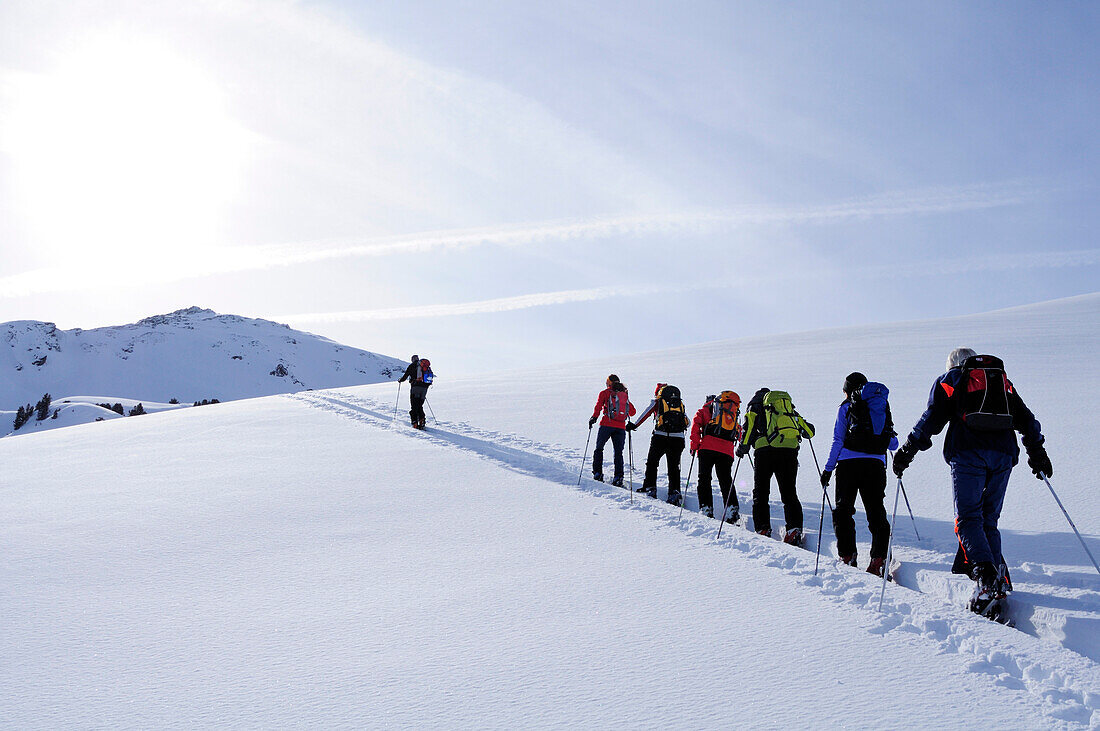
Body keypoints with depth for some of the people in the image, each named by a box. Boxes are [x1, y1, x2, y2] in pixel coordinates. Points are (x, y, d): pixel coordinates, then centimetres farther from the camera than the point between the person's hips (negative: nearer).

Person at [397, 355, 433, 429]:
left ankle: (415, 423, -6)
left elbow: (405, 376, 5)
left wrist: (400, 380, 26)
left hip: (415, 387, -4)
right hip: (424, 388, 4)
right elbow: (431, 376, 21)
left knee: (414, 406, 2)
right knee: (420, 406, 15)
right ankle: (421, 421, 0)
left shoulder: (412, 365, 3)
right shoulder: (427, 366, 17)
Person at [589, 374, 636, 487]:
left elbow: (599, 405, -11)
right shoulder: (625, 395, 16)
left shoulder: (605, 393, 5)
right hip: (621, 427, 3)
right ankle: (618, 477, -5)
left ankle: (597, 473, 6)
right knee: (618, 452, 7)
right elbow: (633, 411, 19)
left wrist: (594, 418, -11)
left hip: (607, 425, -3)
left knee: (599, 448, 12)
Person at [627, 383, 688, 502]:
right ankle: (675, 492, -1)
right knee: (674, 467, 10)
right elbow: (687, 421, 15)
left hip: (660, 436, -2)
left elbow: (646, 413, -1)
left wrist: (634, 425, 0)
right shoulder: (680, 402, 19)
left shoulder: (657, 400, 10)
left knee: (652, 462, 15)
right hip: (678, 438, 2)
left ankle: (650, 488, 10)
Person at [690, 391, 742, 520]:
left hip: (708, 447, -3)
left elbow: (696, 422, 1)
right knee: (726, 480, 7)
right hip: (727, 450, 3)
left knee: (704, 478, 3)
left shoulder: (708, 407, 17)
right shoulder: (734, 412, 28)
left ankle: (706, 508, -8)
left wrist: (694, 445, 1)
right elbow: (739, 434, 20)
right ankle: (732, 509, -9)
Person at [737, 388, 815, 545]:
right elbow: (810, 431, 26)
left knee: (760, 493, 7)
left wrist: (742, 447, 11)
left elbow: (749, 425, 2)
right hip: (790, 450, 3)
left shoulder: (755, 403, 21)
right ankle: (794, 528, -8)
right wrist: (804, 431, 49)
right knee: (789, 493, 9)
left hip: (766, 449, -3)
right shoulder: (788, 404, 29)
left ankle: (762, 529, -3)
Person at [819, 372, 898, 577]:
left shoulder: (846, 408, 6)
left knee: (843, 509, 5)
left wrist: (828, 469, 4)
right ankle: (879, 560, -4)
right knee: (876, 512, 7)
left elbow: (838, 441, 0)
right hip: (876, 464, 3)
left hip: (849, 463, -3)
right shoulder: (882, 407, 17)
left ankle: (847, 557, -1)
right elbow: (893, 445, 21)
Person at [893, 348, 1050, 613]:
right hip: (1003, 456, 4)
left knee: (968, 518, -5)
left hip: (968, 454, -4)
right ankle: (1000, 580, 3)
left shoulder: (950, 379, 14)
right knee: (989, 520, 12)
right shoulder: (1003, 381, 26)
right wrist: (1037, 452, 27)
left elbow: (931, 418, 2)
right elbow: (1026, 419, 21)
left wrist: (907, 451, 2)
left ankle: (986, 576, -23)